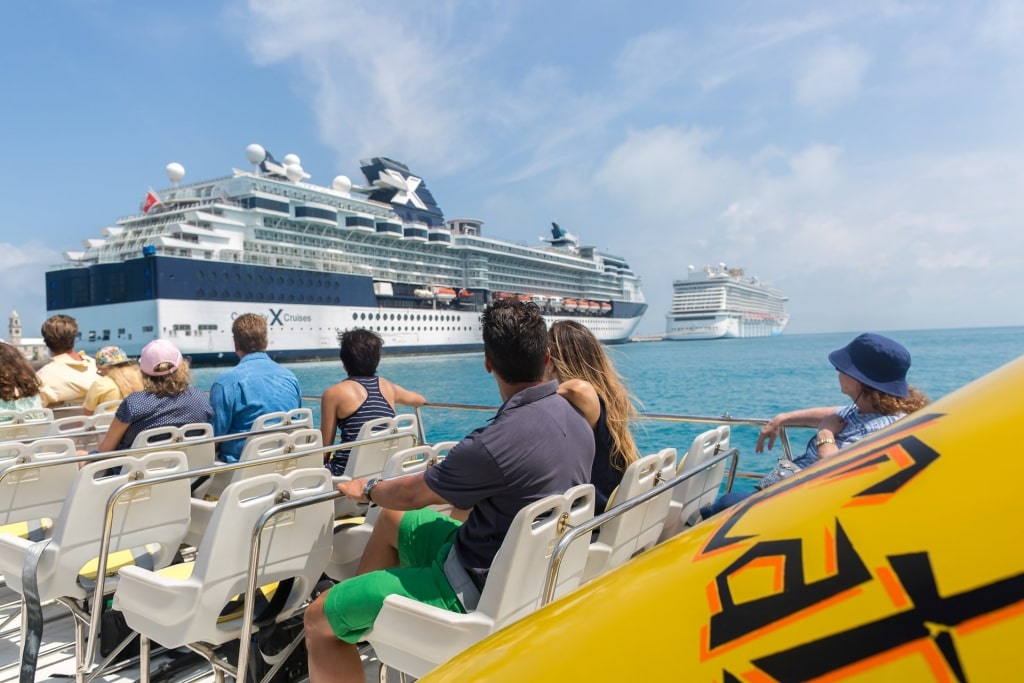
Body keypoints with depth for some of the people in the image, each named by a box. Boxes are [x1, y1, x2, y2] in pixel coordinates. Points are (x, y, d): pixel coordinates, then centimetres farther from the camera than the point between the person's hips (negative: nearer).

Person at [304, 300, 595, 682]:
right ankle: (355, 616, 39)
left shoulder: (496, 443, -31)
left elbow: (410, 495, -13)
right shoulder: (577, 423, -6)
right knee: (391, 519, 25)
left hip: (479, 592, -9)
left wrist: (367, 490, 8)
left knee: (320, 617, 0)